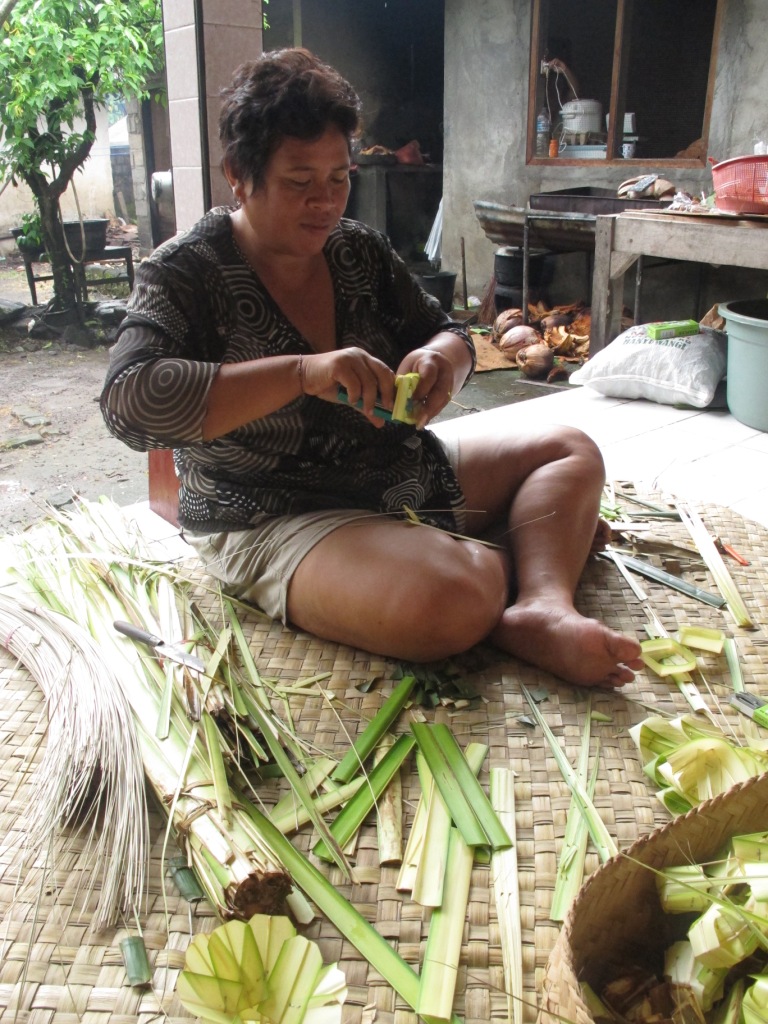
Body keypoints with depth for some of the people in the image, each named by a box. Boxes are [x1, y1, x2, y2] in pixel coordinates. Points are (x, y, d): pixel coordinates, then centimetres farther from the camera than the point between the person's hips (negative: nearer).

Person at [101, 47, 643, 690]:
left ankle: (544, 610, -19)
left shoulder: (358, 249, 7)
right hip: (274, 520, -8)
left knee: (571, 452, 5)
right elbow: (129, 401, -26)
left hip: (406, 476, 9)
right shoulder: (186, 273, -11)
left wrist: (441, 362, -15)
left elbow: (447, 333, 12)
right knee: (459, 599, -35)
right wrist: (301, 372, -35)